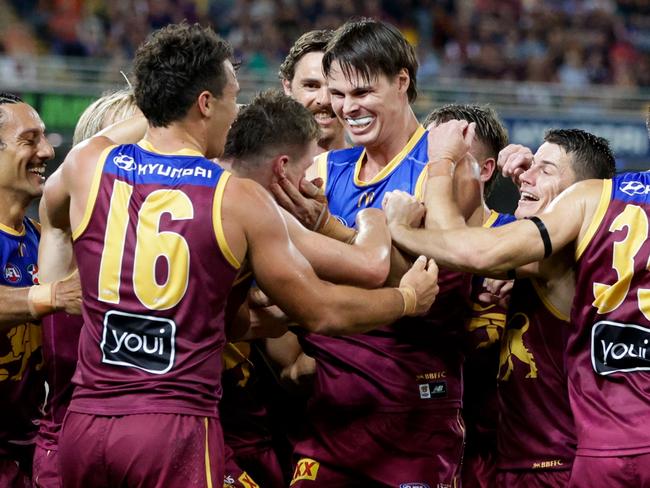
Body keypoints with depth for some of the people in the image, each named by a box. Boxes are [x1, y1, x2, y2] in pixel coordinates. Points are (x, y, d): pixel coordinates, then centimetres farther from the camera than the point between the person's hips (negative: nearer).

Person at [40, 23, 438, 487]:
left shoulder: (89, 164, 4)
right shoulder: (240, 200, -4)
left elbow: (51, 211, 31)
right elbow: (322, 311, 4)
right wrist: (408, 298, 22)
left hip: (86, 421, 4)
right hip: (176, 431, -4)